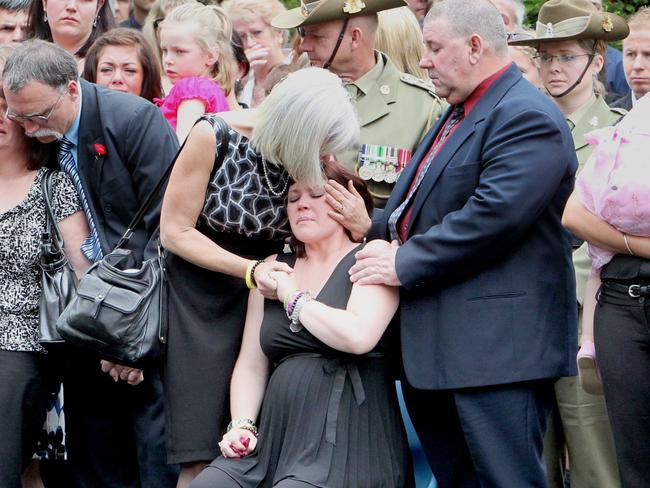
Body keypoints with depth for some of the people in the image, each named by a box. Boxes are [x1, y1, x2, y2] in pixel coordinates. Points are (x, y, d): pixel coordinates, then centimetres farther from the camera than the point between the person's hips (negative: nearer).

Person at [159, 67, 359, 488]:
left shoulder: (307, 157, -8)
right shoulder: (214, 136, -18)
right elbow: (175, 231, -12)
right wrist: (250, 270, -22)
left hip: (262, 296, 3)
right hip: (201, 301, -3)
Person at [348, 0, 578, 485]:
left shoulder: (528, 118, -13)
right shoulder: (458, 115, 21)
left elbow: (494, 214, -23)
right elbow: (420, 204, 25)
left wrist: (405, 263, -17)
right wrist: (374, 227, 5)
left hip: (497, 347, -10)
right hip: (440, 345, 11)